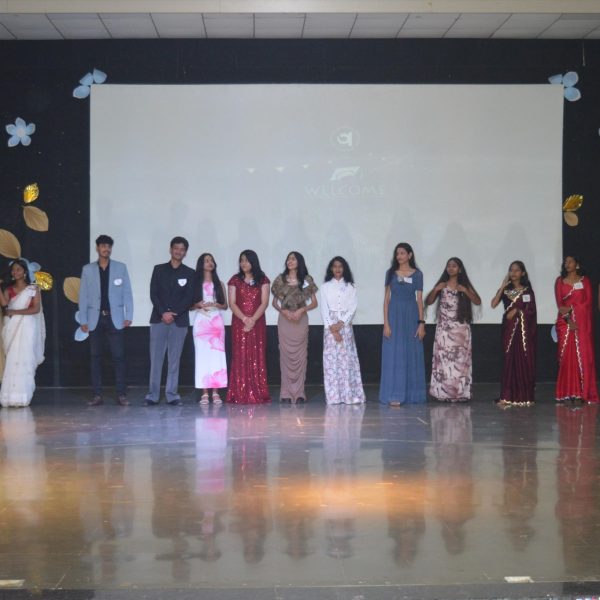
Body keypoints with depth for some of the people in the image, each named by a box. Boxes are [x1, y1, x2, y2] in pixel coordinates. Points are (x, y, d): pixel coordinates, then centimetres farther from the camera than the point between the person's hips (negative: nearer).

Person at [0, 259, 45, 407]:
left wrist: (16, 312, -11)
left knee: (23, 360, -7)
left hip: (26, 327, -3)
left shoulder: (33, 288, 4)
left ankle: (22, 397, -6)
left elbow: (36, 309, -6)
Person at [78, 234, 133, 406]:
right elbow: (83, 295, 6)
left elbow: (127, 293, 4)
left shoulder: (120, 268, 6)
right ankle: (97, 395, 6)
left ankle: (121, 394, 1)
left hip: (115, 319, -1)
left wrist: (128, 316, -3)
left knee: (119, 356, -3)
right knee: (95, 357, 2)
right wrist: (83, 320, 0)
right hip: (96, 319, 1)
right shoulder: (88, 269, 7)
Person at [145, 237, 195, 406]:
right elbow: (153, 294, 2)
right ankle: (153, 395, 1)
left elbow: (189, 298, 0)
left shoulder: (190, 273, 8)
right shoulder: (159, 270, 10)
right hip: (158, 319, 0)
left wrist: (173, 314, -11)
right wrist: (163, 313, -11)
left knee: (174, 360, 1)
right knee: (156, 358, -2)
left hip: (179, 321, 0)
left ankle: (172, 395, 4)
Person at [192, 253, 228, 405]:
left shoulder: (219, 284, 13)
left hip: (216, 321, 1)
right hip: (201, 322, -1)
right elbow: (191, 304, 7)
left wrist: (216, 304, -8)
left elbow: (225, 305, 11)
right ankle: (204, 393, -5)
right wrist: (198, 305, -13)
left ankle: (215, 392, -3)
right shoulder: (196, 284, 8)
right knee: (202, 356, -5)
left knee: (217, 355, -5)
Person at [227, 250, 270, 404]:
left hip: (258, 323, 0)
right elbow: (232, 303, 0)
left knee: (257, 358, -1)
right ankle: (241, 395, -3)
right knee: (240, 357, -4)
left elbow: (264, 303, -1)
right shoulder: (235, 280, 7)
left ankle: (258, 394, 1)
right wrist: (244, 319, -14)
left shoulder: (262, 280, 7)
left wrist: (253, 319, -14)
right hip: (239, 323, 0)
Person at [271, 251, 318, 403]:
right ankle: (286, 393, 1)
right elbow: (274, 303, 9)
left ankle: (299, 392, 2)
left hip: (301, 320, -1)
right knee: (285, 355, -2)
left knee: (300, 355, -1)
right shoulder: (280, 280, 7)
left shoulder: (306, 280, 4)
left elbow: (314, 303, 4)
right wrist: (284, 311, -10)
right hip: (284, 319, 1)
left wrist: (301, 310, -12)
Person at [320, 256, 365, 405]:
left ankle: (350, 395, -4)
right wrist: (331, 328, -9)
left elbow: (352, 308, 1)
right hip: (330, 326, 0)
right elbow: (324, 309, 2)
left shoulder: (350, 287, 8)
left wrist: (341, 324, -11)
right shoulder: (325, 287, 8)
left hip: (345, 325, 0)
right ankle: (333, 396, -5)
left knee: (347, 358, -5)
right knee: (331, 359, -4)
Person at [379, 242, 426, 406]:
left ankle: (412, 394, 13)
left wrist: (421, 323, -4)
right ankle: (394, 395, -3)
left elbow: (419, 299, 4)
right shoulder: (391, 273, 4)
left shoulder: (417, 274, 5)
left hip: (411, 316, 1)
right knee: (394, 355, -3)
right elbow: (386, 299, 2)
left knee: (412, 355, 4)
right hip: (395, 315, -1)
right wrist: (386, 323, -6)